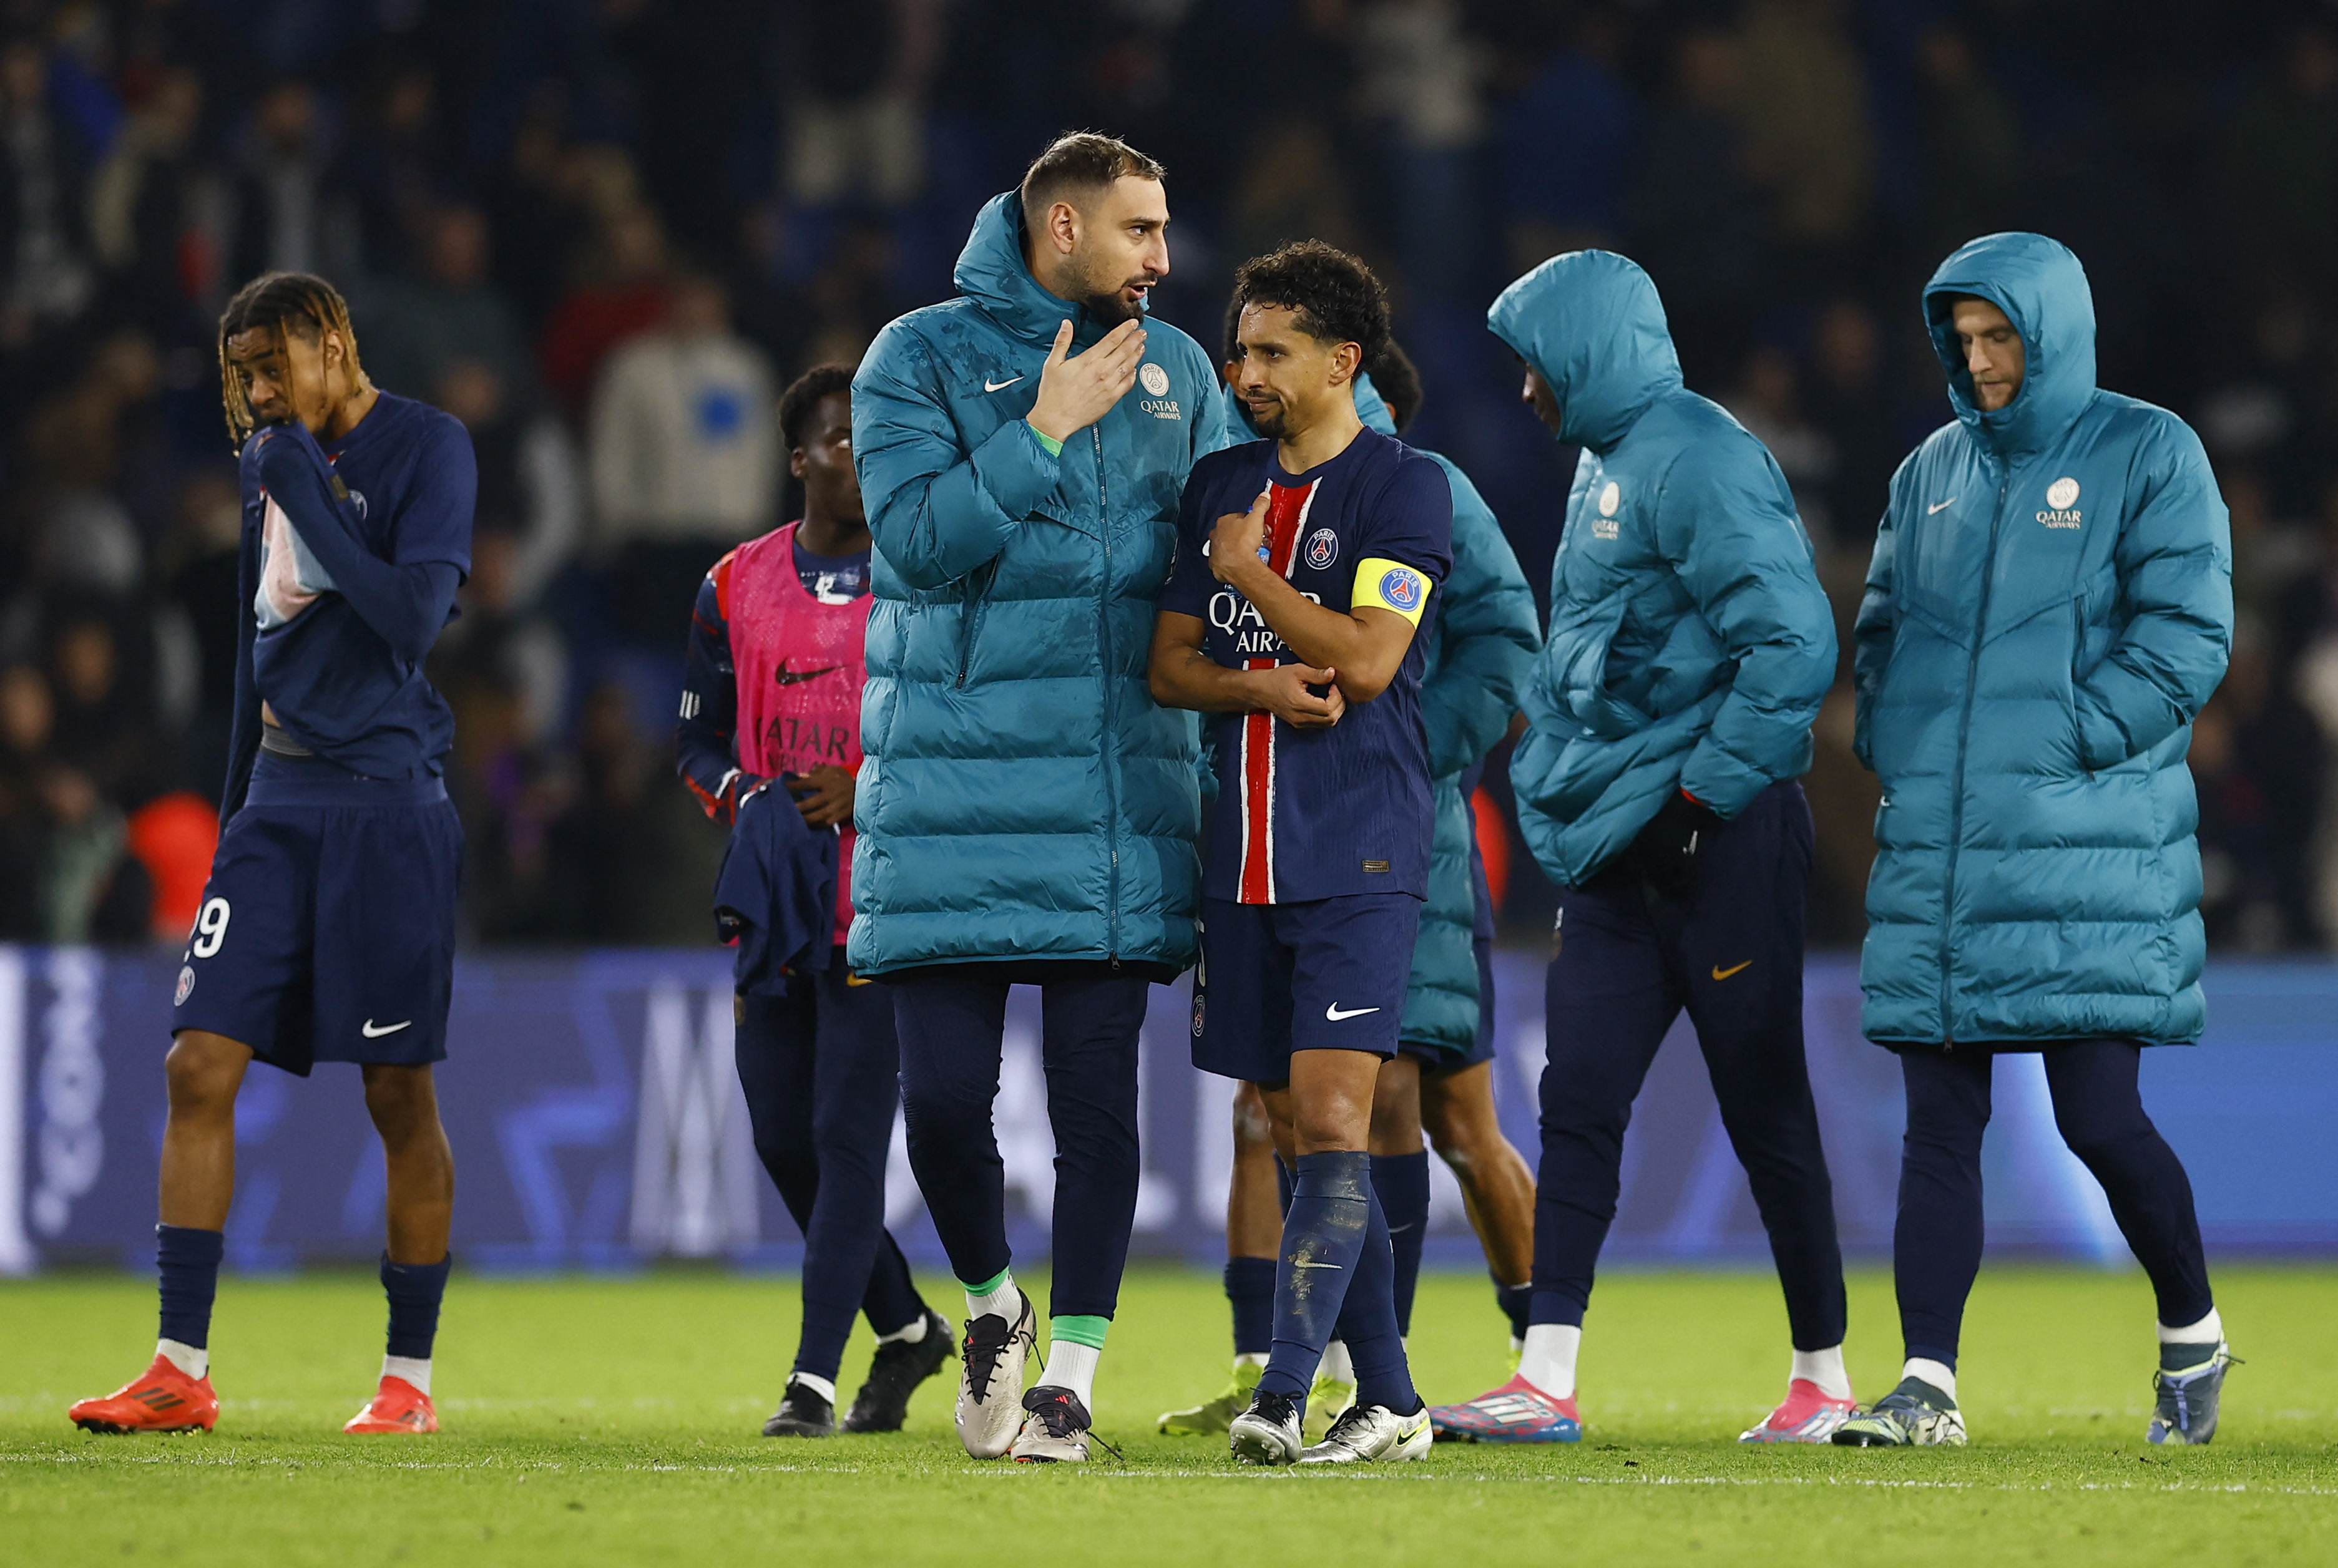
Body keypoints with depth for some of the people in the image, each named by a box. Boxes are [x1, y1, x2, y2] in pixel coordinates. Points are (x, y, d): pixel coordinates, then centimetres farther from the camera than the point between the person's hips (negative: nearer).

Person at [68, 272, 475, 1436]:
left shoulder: (425, 448, -6)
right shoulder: (272, 460, 15)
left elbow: (411, 619, -18)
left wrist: (305, 491, -17)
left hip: (384, 804, -6)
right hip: (278, 800, 6)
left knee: (399, 1095, 0)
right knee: (200, 1067, -4)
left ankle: (409, 1377, 9)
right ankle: (181, 1371, -4)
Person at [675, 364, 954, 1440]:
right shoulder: (738, 587, 9)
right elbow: (699, 742, 17)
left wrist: (870, 792, -12)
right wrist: (752, 800, -4)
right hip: (776, 895, 5)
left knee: (849, 1135, -10)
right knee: (782, 1138, 6)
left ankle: (815, 1379, -10)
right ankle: (906, 1329, 26)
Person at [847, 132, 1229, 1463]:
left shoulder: (1176, 370, 11)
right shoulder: (923, 359, 0)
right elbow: (918, 543, -12)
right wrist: (1045, 432, -14)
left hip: (1122, 797, 2)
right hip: (955, 792, -2)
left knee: (1097, 1095, 0)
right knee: (944, 1091, -4)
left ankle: (1070, 1375, 7)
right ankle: (992, 1305, 22)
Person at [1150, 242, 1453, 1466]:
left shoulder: (1406, 488, -4)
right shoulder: (1219, 484, 14)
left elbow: (1367, 658, -15)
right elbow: (1169, 663, 12)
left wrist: (1250, 575, -4)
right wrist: (1262, 684, -8)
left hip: (1357, 857, -6)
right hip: (1244, 851, 6)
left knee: (1331, 1121, -13)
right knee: (1293, 1131, 6)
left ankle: (1282, 1395, -18)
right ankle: (1389, 1402, 13)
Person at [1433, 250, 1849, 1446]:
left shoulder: (1697, 459, -14)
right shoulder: (1605, 464, 15)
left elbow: (1792, 642, -22)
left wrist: (1706, 790, -19)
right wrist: (1565, 786, 17)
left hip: (1716, 842, -9)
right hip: (1618, 847, 9)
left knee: (1764, 1111, 0)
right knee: (1577, 1103, 2)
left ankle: (1825, 1379, 10)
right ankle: (1547, 1381, 1)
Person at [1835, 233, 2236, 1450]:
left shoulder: (2147, 455, 0)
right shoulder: (1933, 472, 16)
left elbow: (2185, 633, -7)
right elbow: (1881, 631, 21)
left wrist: (2073, 744, -13)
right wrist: (1894, 752, 5)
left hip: (2088, 843, -5)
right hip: (1935, 849, 5)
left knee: (2099, 1119, -7)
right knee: (1938, 1121, 1)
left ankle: (2193, 1335, 16)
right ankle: (1928, 1385, 1)